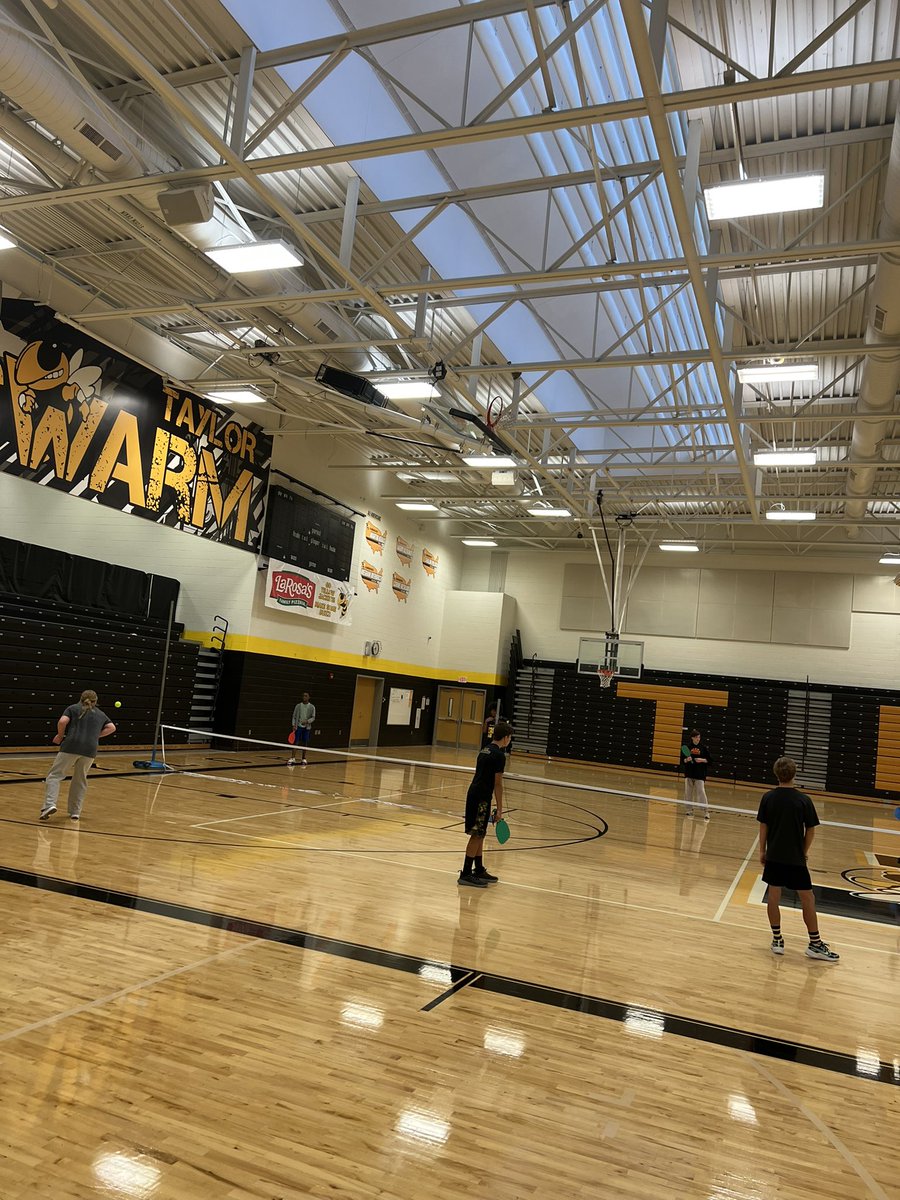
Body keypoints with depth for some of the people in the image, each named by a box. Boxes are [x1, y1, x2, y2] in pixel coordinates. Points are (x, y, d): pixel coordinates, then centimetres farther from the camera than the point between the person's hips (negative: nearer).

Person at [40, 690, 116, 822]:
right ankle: (75, 812, 14)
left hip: (71, 746, -3)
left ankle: (50, 804, -18)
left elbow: (62, 722, -4)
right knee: (80, 780, 15)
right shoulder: (100, 714, 22)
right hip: (90, 749, 3)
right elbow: (111, 728, 11)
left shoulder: (73, 708, 13)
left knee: (55, 775, 1)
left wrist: (60, 736, 10)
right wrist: (96, 735, 15)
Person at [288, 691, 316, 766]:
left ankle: (303, 759, 14)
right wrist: (293, 725, -8)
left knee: (305, 743, 4)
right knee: (295, 742, -7)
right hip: (298, 726, 0)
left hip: (307, 727, 0)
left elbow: (313, 717, -1)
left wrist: (307, 721, -19)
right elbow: (294, 716, 4)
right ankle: (292, 758, -6)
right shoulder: (298, 706, 4)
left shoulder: (312, 707, 2)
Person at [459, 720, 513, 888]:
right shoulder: (499, 756, -12)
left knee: (479, 835, 16)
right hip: (481, 798, -9)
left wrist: (494, 805, 22)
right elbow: (498, 784, -13)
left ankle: (479, 870, 24)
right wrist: (499, 809, -8)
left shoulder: (484, 751, 14)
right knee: (476, 835, -4)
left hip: (474, 794, 9)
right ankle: (466, 874, 0)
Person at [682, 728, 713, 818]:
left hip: (700, 774, -2)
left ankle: (706, 811, -8)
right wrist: (686, 760, -14)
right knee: (688, 792, 6)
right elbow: (682, 760, 7)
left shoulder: (703, 747, 0)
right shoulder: (687, 747, 3)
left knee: (701, 792, -9)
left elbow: (709, 760, 4)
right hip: (689, 773, 2)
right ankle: (690, 809, 18)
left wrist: (702, 760, -13)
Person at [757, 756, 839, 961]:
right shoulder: (803, 800, -11)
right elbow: (810, 830, -5)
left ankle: (777, 940, 14)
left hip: (773, 856, 3)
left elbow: (763, 827, 1)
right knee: (807, 899, 7)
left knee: (773, 896, 10)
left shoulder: (768, 798, -5)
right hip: (795, 858, -2)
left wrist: (762, 850, 12)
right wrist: (805, 851, 11)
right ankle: (815, 944, 12)